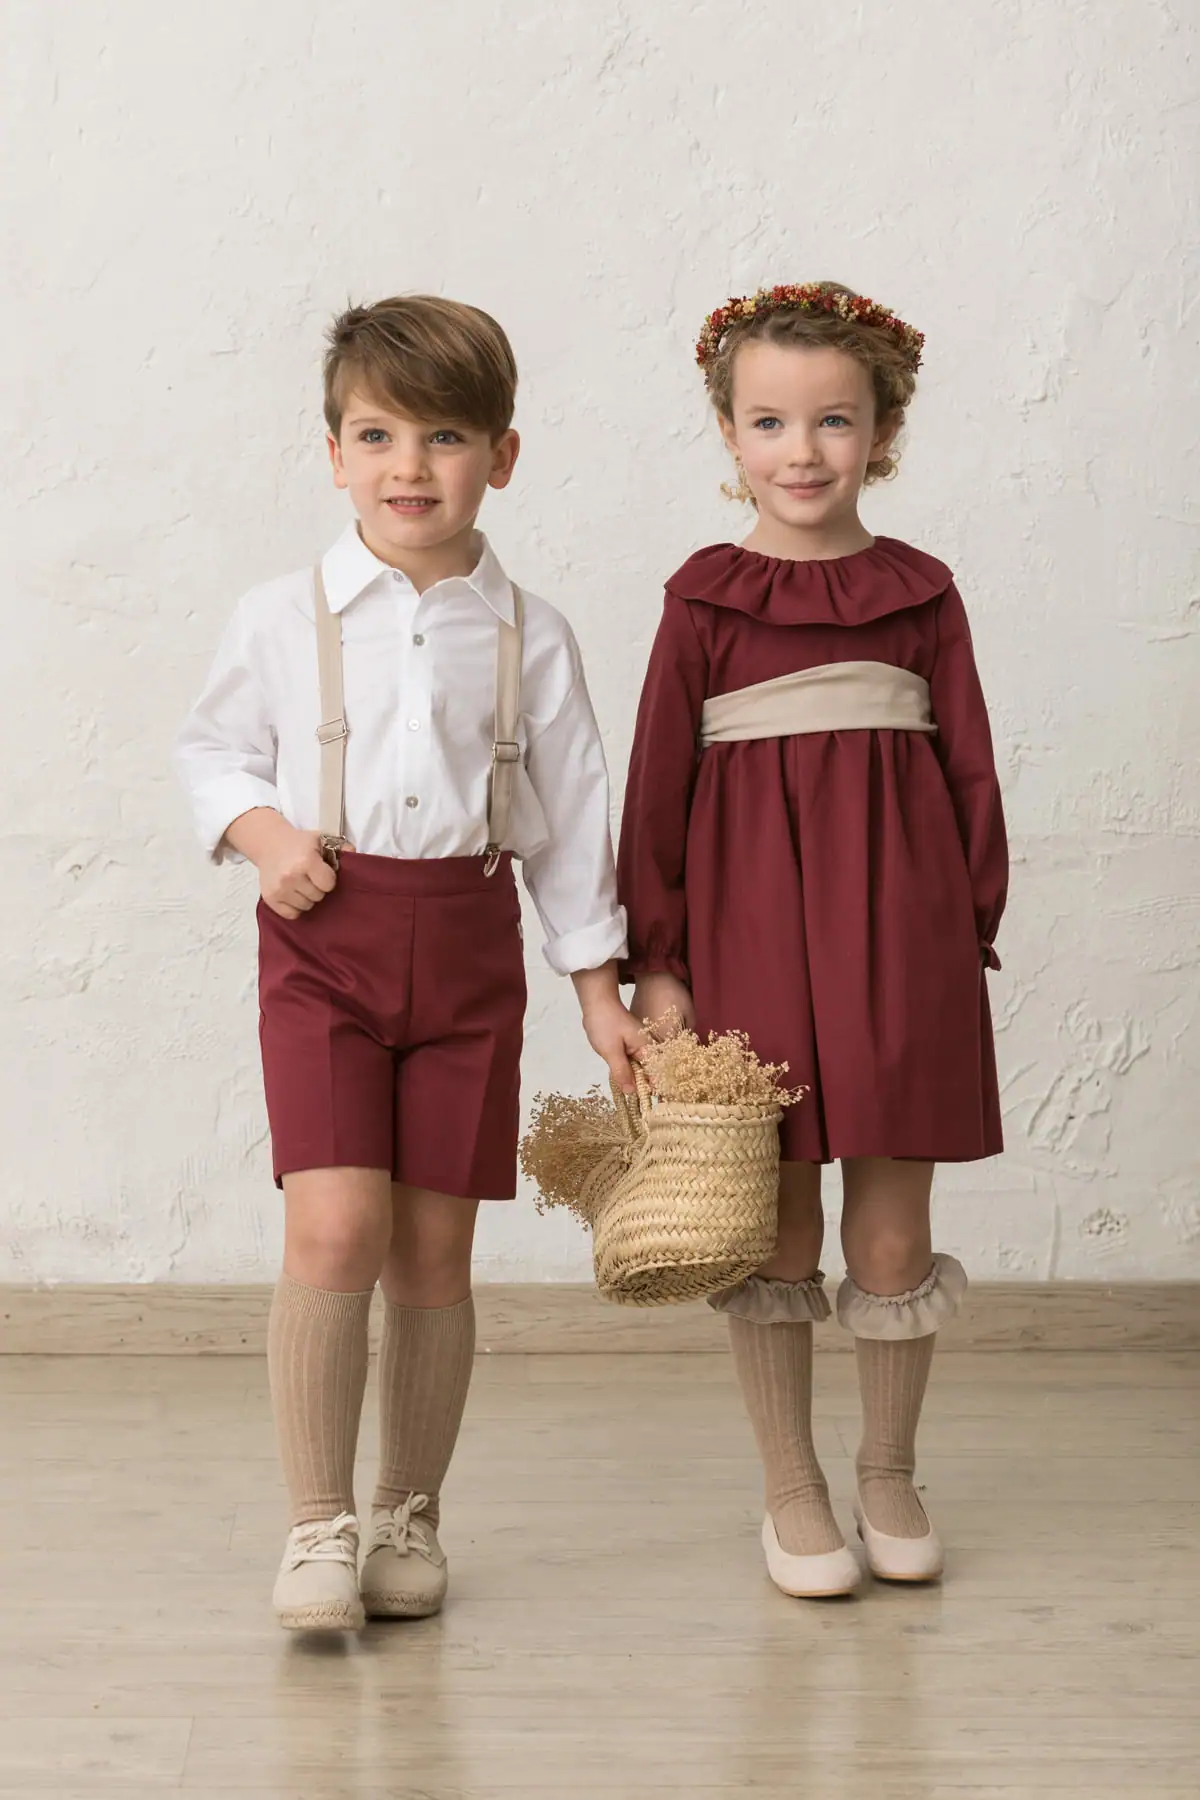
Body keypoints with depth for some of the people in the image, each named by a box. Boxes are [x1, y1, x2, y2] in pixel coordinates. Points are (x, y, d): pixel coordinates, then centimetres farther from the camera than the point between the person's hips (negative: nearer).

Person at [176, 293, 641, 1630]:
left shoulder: (528, 636, 3)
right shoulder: (283, 618, 1)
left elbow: (568, 816, 9)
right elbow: (212, 750, 13)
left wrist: (600, 992, 8)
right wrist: (262, 832, -8)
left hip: (468, 945, 1)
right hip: (325, 940, -1)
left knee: (433, 1245, 5)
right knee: (336, 1226, -14)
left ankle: (411, 1518, 21)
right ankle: (317, 1528, -1)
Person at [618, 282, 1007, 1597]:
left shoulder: (920, 594, 6)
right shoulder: (704, 600, 1)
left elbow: (970, 771, 8)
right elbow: (657, 786, 1)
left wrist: (972, 930, 3)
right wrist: (655, 960, -3)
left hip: (897, 921, 1)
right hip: (749, 917, -1)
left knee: (892, 1227, 6)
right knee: (771, 1222, 6)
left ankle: (889, 1475, 26)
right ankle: (790, 1491, 21)